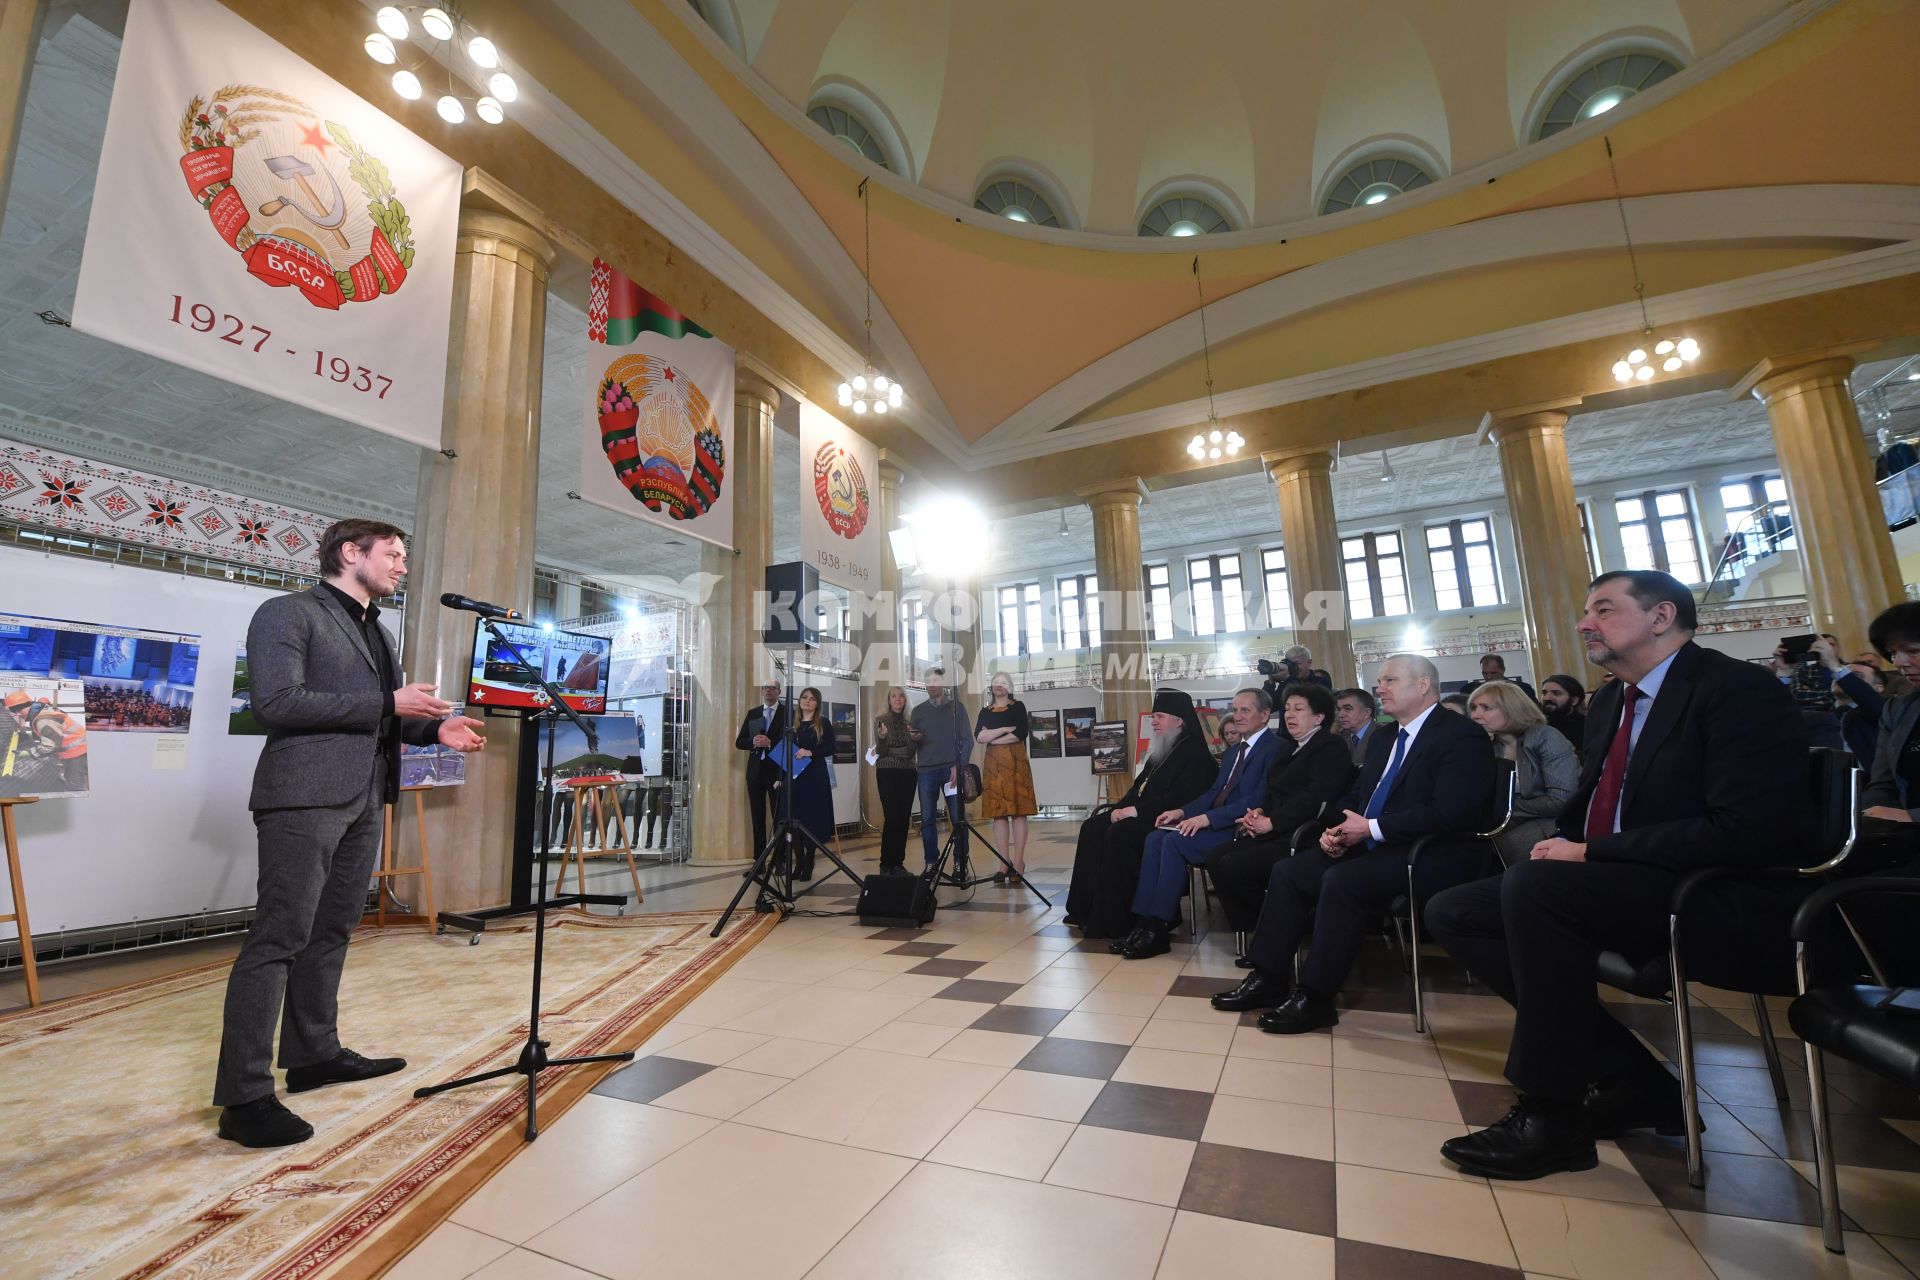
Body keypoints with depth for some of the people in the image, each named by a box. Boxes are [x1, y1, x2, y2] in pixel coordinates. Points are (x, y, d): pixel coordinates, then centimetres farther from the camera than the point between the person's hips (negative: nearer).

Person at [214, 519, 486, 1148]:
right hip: (305, 796, -8)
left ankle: (314, 1054, 27)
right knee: (279, 939, -6)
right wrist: (387, 703, -18)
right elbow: (277, 701, -16)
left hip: (364, 799, 8)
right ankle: (243, 1096, 2)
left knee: (330, 932, 15)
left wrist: (434, 727, 5)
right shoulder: (288, 613, -5)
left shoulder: (376, 631, 20)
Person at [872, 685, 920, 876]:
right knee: (892, 818, -10)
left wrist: (915, 740, -14)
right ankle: (886, 865, -2)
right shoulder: (881, 719, -1)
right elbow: (880, 752, -7)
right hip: (887, 773, -4)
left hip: (907, 772, 4)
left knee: (904, 819, 2)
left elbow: (911, 752, 6)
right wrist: (882, 737, -27)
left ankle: (898, 863, 10)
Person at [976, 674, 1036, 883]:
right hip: (994, 766, 3)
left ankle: (1018, 863, -5)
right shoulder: (985, 711, 15)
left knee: (1018, 812, -6)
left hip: (1015, 763, -3)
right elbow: (978, 737, -1)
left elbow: (1020, 734, -8)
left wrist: (992, 738, -5)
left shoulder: (1018, 706, 6)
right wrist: (1004, 729, -8)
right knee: (998, 814, -1)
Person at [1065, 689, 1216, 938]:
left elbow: (1181, 797, -21)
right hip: (1143, 814, 9)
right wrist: (1122, 807, 0)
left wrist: (1136, 810, -23)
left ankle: (1115, 921, -21)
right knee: (1092, 827, -7)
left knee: (1119, 834, -31)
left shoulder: (1195, 753, -10)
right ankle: (1087, 911, -4)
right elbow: (1140, 786, 19)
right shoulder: (1161, 750, 18)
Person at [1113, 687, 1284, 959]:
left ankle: (1158, 930, -19)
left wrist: (1207, 817, -25)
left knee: (1175, 841, -26)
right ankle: (1144, 923, -13)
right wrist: (1183, 812, 2)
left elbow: (1259, 799, -20)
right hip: (1217, 822, 9)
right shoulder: (1234, 750, 21)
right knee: (1155, 838, -12)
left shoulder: (1275, 748, -9)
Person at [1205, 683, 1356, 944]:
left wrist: (1271, 822, -16)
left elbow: (1316, 796, -18)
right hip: (1276, 834, 8)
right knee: (1215, 858, -11)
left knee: (1233, 865, -23)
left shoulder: (1331, 747, -5)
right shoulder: (1289, 747, 21)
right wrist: (1259, 811, -1)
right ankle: (1249, 932, -1)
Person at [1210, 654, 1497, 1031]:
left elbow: (1450, 813, -22)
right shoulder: (1384, 738, 18)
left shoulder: (1462, 736, -10)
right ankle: (1268, 978, -1)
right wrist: (1337, 830, -2)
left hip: (1432, 857, -9)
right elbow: (1356, 796, 19)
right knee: (1288, 871, -6)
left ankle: (1315, 997, -18)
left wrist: (1372, 828, -20)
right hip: (1374, 846, 9)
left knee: (1340, 881, -31)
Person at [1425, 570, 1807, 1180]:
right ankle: (1633, 1081, -1)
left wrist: (1589, 853, -21)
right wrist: (1563, 844, -1)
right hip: (1602, 881, 8)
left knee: (1532, 885, -34)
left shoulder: (1739, 689, -10)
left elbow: (1748, 832, -21)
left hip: (1704, 897, -8)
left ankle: (1552, 1114, -18)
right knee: (1452, 913, -5)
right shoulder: (1607, 702, 14)